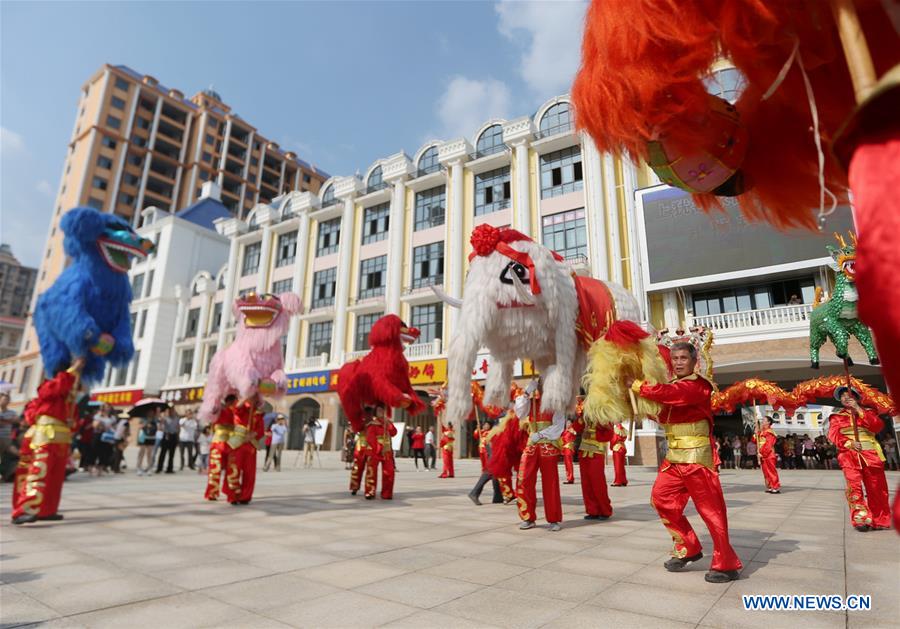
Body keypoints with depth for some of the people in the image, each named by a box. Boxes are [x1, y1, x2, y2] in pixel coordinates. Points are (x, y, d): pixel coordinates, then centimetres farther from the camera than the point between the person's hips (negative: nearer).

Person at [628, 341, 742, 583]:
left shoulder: (698, 386, -14)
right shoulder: (674, 385, 13)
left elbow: (667, 393, -30)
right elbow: (663, 416, 17)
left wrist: (636, 385, -19)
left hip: (696, 457, -8)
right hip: (674, 457, 9)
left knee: (710, 509, -2)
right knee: (661, 498, 7)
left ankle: (727, 565, 11)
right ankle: (688, 549, 22)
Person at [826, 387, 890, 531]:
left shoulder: (867, 412, 16)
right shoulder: (836, 416, 12)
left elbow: (878, 426, -4)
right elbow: (833, 435, -2)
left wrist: (859, 410, -8)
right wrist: (849, 443, -20)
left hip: (870, 454, 1)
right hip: (849, 454, -1)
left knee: (876, 488, 3)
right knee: (854, 486, -14)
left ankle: (880, 520, 16)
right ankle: (861, 519, -12)